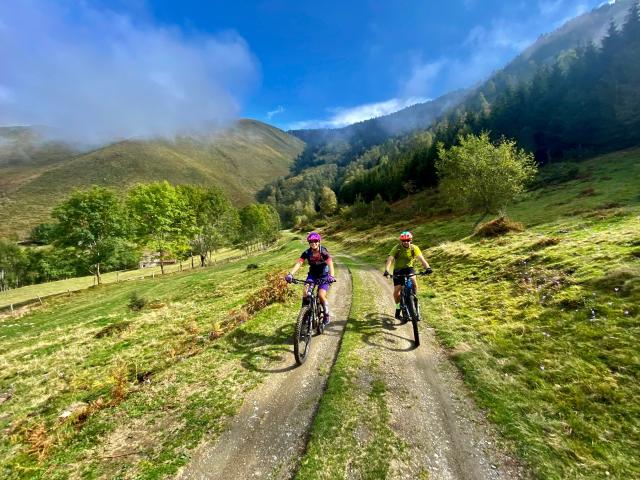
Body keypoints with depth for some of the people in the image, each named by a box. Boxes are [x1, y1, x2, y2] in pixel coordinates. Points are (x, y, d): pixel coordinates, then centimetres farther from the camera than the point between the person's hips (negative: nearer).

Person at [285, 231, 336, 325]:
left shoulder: (323, 251, -22)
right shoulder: (307, 253, -14)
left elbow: (330, 264, -33)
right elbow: (298, 263, -24)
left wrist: (331, 276, -51)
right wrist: (290, 274, -40)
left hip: (324, 275, -3)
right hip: (312, 274, 3)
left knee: (321, 295, -19)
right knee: (305, 292, -20)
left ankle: (327, 314, 7)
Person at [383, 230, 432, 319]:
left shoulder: (414, 248, -14)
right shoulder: (397, 248, -19)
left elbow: (421, 259, -23)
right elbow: (390, 260, -28)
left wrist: (427, 267, -42)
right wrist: (386, 270, -45)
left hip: (409, 268, 1)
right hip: (398, 270, 0)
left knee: (414, 283, -30)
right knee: (396, 291, -4)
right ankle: (398, 307, 20)